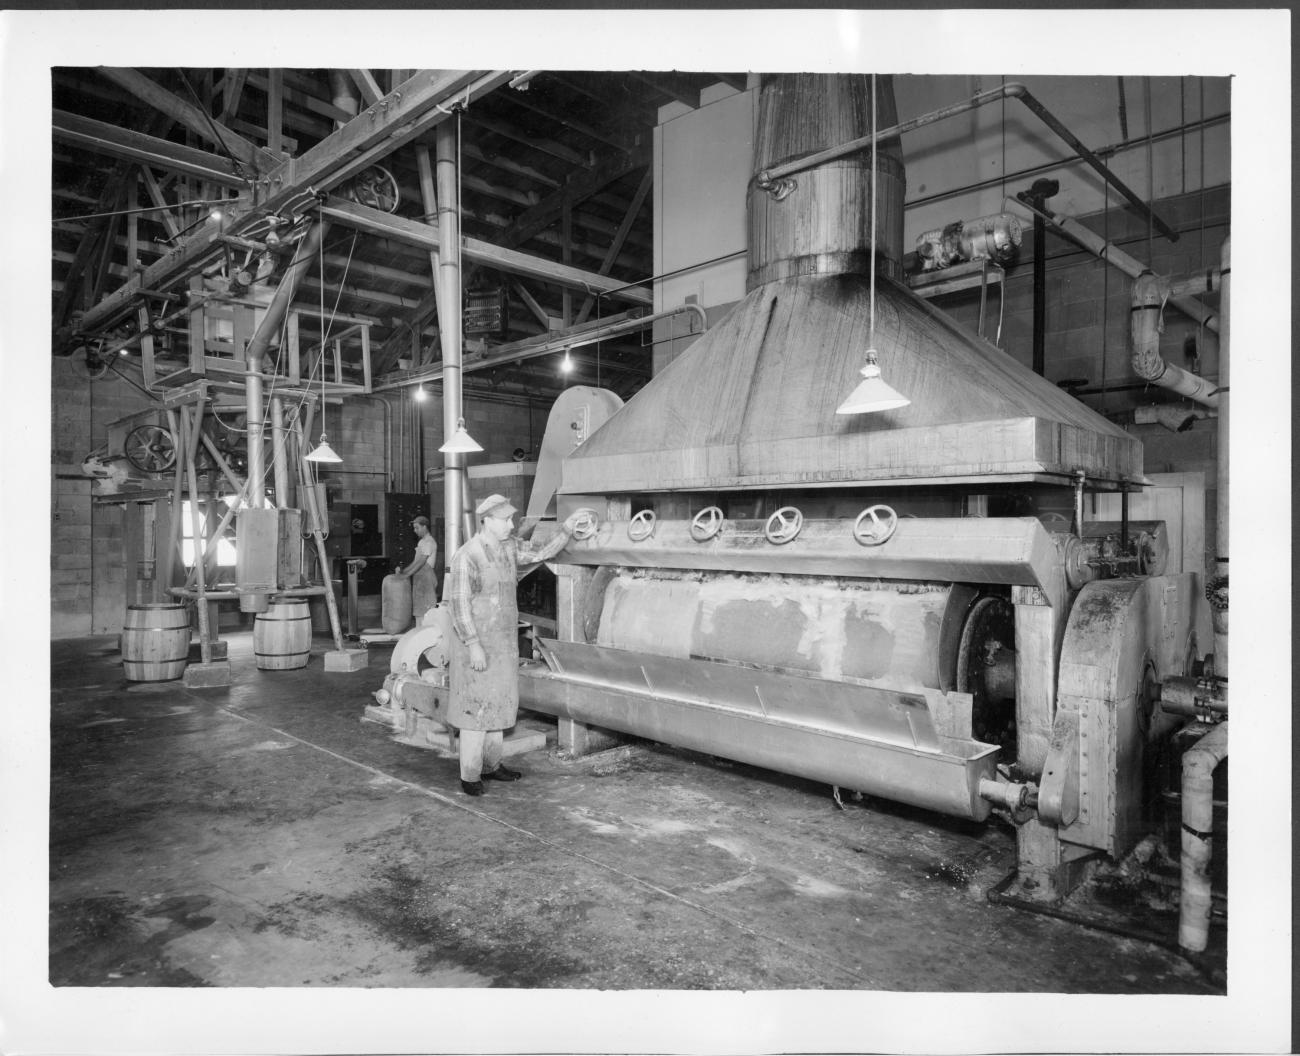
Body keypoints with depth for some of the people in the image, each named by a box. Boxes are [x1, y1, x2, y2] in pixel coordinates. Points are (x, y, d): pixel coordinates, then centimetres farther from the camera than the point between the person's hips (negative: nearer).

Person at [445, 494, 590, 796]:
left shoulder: (510, 547, 5)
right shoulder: (466, 556, -17)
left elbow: (543, 553, 11)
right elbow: (459, 604, -19)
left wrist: (568, 528, -2)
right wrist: (474, 646, -22)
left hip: (504, 642, 8)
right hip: (476, 643, -8)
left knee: (497, 703, 15)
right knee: (476, 707, -2)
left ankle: (491, 765, 29)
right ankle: (469, 775, 10)